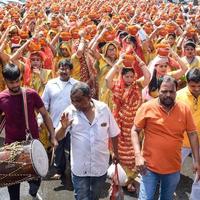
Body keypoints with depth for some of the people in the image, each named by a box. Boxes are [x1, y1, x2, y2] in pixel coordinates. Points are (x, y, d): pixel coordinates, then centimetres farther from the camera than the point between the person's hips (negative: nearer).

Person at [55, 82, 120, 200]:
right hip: (80, 168, -2)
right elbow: (58, 137, -12)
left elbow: (113, 133, 4)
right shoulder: (70, 112, -12)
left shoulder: (104, 108, -9)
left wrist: (115, 153, 13)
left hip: (100, 166, 2)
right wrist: (63, 127, -32)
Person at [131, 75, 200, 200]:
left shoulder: (184, 109, -3)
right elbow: (135, 131, -5)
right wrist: (138, 155, -17)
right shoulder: (147, 107, -10)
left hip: (174, 168, 3)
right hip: (150, 167, -3)